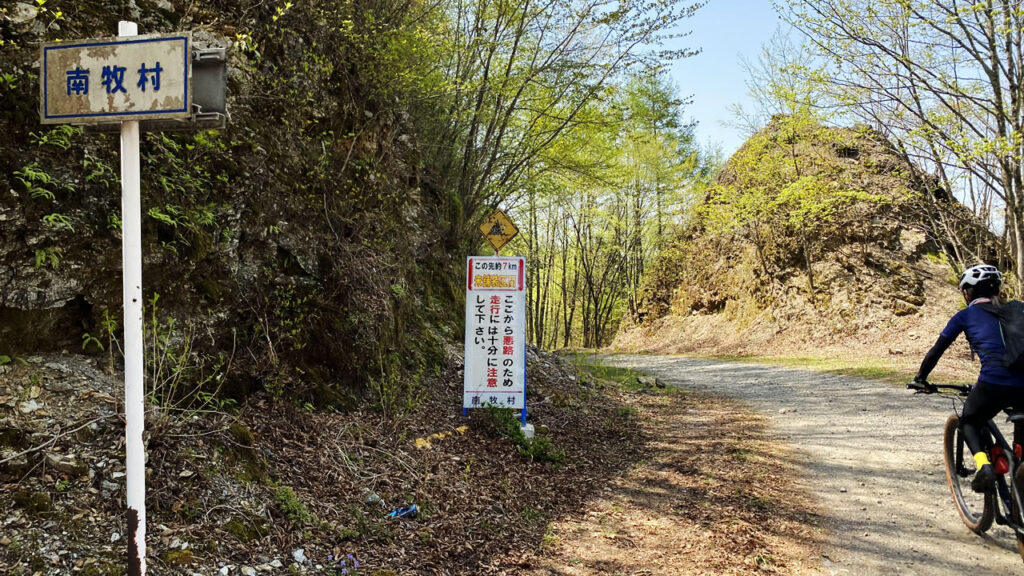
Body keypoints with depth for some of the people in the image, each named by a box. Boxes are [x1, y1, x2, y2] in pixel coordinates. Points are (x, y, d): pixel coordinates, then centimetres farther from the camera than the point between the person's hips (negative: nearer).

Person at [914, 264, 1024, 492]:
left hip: (993, 383, -4)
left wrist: (920, 379, 25)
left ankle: (984, 465, -3)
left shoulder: (965, 316, 12)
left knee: (969, 423, 22)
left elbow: (936, 351, 12)